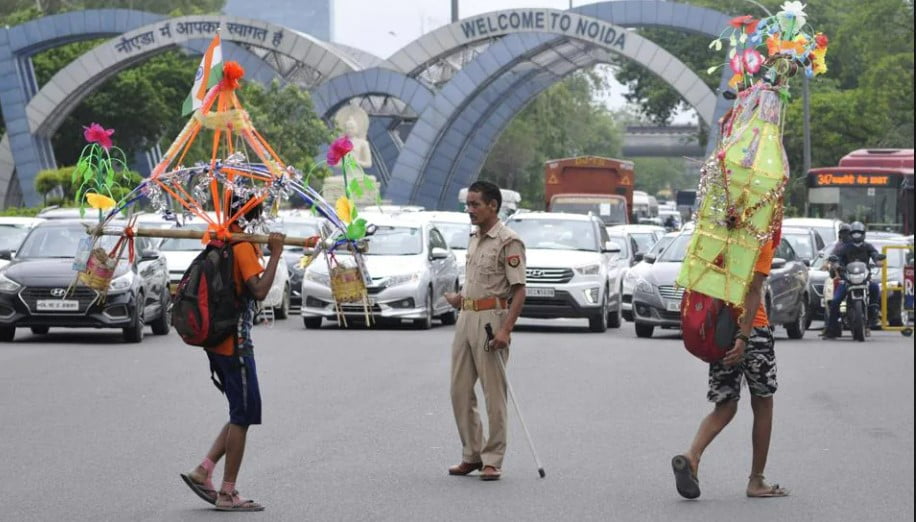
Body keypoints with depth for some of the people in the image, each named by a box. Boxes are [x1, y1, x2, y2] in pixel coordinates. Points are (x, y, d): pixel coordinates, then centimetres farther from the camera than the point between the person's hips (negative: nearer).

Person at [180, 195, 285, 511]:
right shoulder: (244, 247, -15)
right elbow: (259, 290, -26)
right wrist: (275, 255, -21)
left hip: (218, 341, 9)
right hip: (235, 343, -9)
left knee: (241, 416, 16)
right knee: (243, 417, -2)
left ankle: (202, 472, 10)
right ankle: (227, 494, 0)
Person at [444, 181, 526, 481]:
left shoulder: (508, 242, -11)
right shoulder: (474, 239, 17)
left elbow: (518, 290, -15)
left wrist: (506, 330, -23)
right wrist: (460, 298, 20)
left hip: (492, 318, -9)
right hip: (466, 318, 9)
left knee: (494, 392, -5)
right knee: (460, 391, 9)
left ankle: (492, 461, 0)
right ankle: (471, 455, 18)